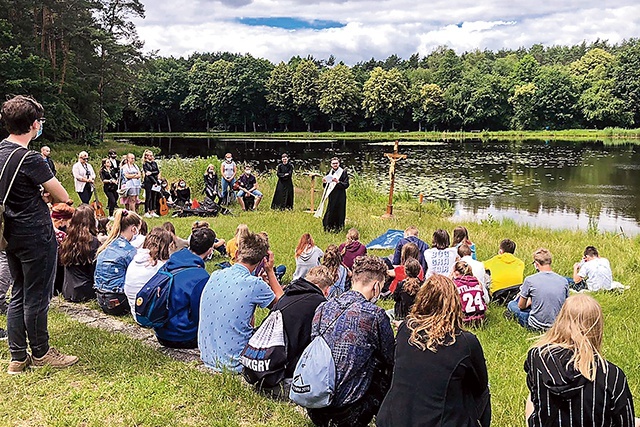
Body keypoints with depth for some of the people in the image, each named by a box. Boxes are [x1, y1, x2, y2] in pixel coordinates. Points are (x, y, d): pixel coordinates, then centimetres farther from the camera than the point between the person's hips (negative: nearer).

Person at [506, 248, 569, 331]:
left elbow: (521, 306, -3)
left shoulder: (530, 280, -13)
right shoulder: (564, 281, -5)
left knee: (511, 304, 19)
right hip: (558, 324, 4)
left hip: (537, 325, -4)